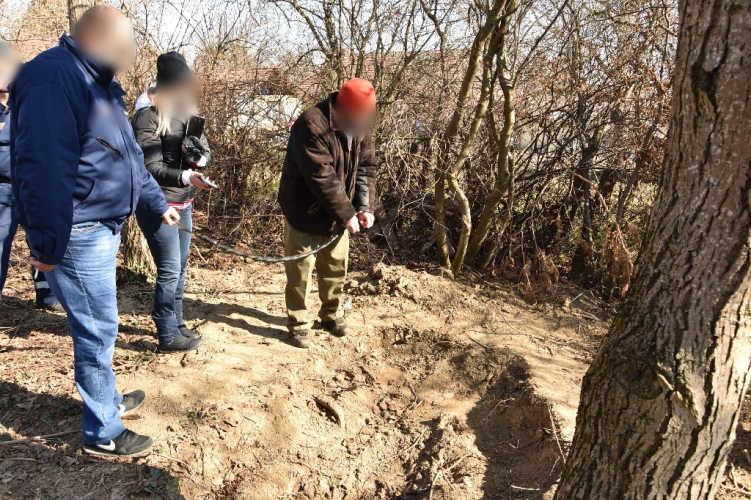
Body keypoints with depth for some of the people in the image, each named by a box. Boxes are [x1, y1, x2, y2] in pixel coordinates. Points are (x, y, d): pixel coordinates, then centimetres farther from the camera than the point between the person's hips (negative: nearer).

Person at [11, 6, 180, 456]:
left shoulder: (101, 85, 15)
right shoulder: (53, 78, -18)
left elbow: (130, 158, 24)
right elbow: (44, 169, -24)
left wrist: (159, 203, 30)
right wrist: (49, 245, -24)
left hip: (103, 229, 10)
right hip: (78, 236, -10)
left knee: (98, 327, 21)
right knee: (97, 331, 0)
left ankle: (108, 399, 39)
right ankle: (104, 433, 16)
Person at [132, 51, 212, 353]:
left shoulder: (188, 114, 9)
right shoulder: (148, 116, -14)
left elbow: (206, 152, 10)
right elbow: (151, 168, -21)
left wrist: (199, 159, -14)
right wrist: (185, 177, -37)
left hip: (184, 204, 8)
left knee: (180, 267, 16)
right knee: (169, 270, -4)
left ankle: (176, 322, 31)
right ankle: (168, 337, 8)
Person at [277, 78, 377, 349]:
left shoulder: (360, 124, -3)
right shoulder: (312, 125, -26)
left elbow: (366, 167, 0)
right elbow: (322, 177, -28)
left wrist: (365, 207, -11)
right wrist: (346, 214, -24)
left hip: (338, 214, 7)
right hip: (306, 211, -6)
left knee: (336, 267, 16)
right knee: (300, 270, 3)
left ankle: (332, 314, 33)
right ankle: (299, 324, 17)